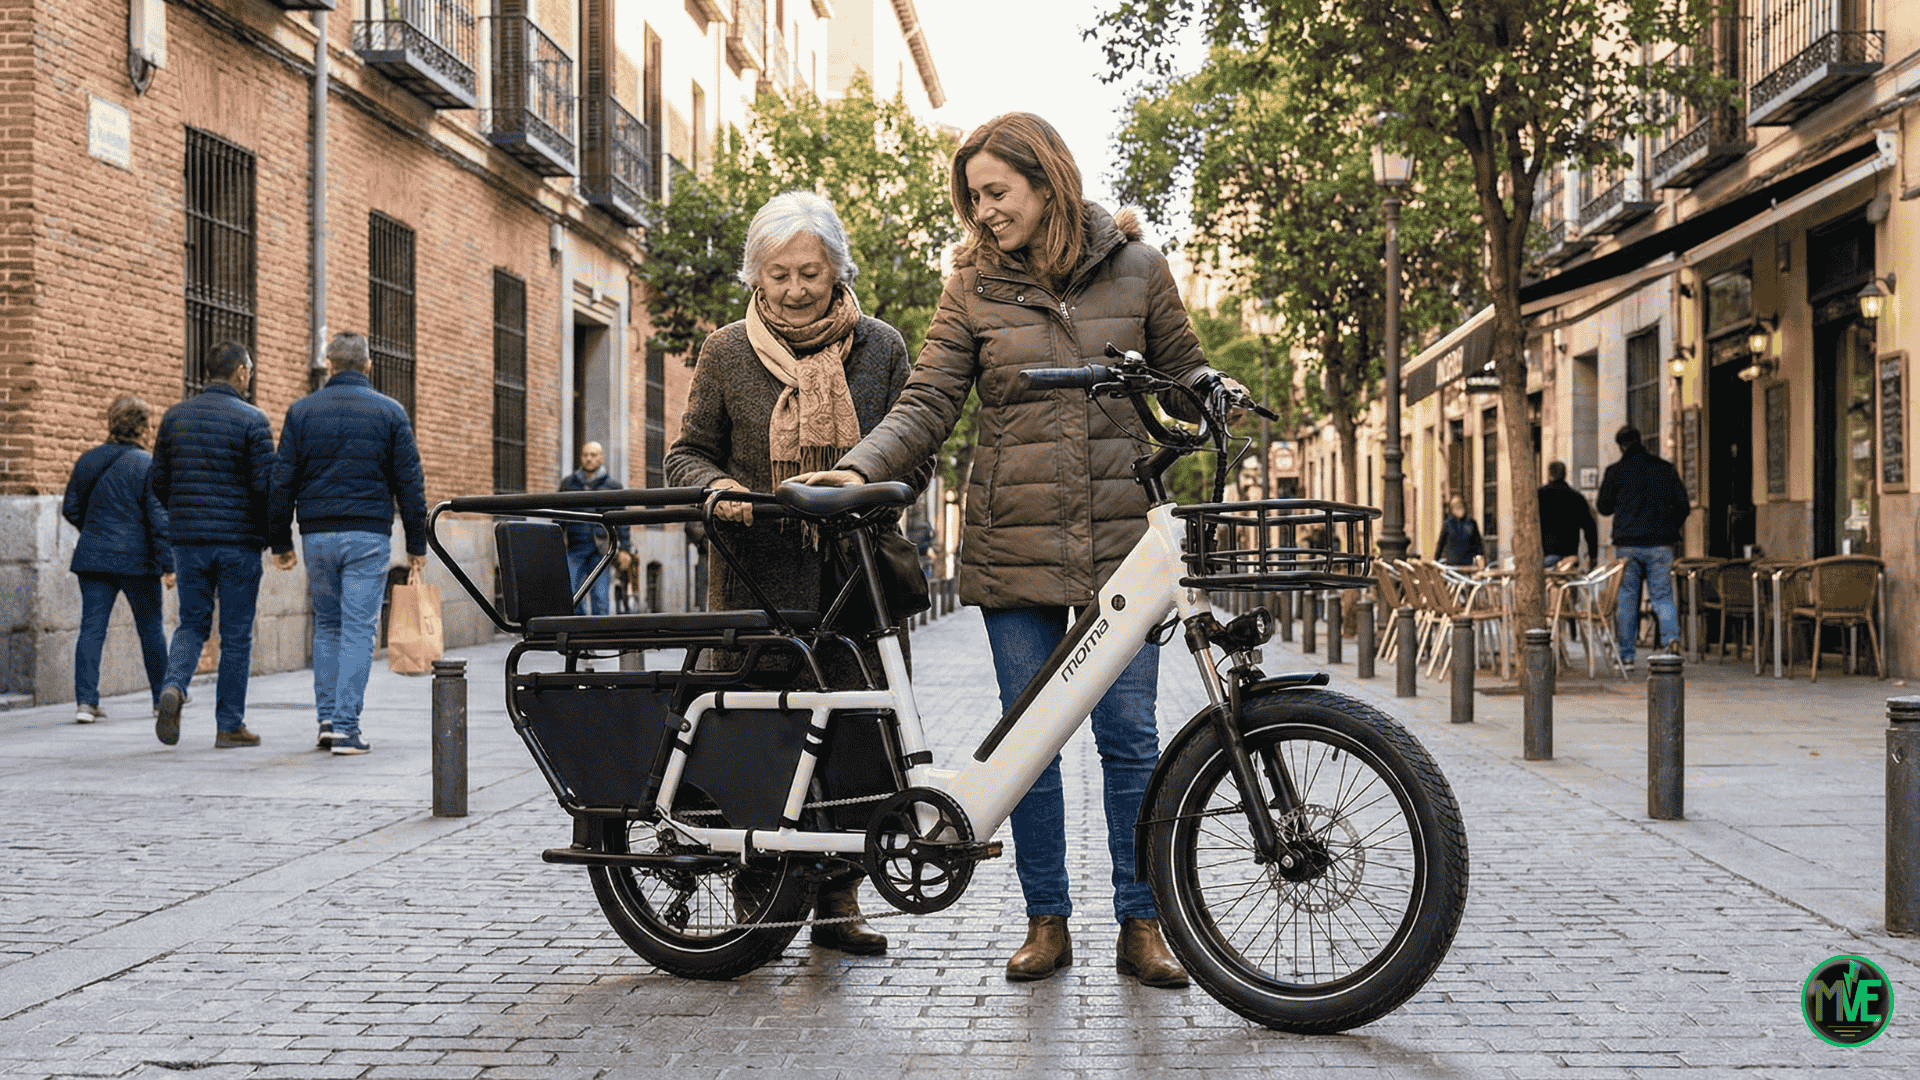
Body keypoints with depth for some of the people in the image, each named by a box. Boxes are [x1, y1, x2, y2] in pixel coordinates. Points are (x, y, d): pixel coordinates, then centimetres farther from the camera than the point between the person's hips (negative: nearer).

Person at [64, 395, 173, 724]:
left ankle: (85, 700, -9)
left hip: (92, 558, 4)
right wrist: (168, 564, -11)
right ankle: (162, 697, 21)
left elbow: (71, 508, 14)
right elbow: (159, 518, -13)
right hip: (137, 560, -4)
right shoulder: (147, 465, -10)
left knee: (92, 628, 2)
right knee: (151, 628, 10)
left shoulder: (87, 461, 6)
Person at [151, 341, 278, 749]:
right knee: (236, 634, 5)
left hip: (187, 539, 4)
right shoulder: (251, 420, -9)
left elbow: (158, 481, 9)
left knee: (192, 624, 15)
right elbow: (266, 484, -13)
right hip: (238, 541, -4)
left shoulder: (175, 416, 7)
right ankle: (230, 725, 9)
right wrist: (273, 534, 2)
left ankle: (174, 687, -13)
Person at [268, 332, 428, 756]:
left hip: (318, 535, 2)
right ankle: (346, 727, -5)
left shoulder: (301, 411, 6)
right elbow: (409, 483, 1)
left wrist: (281, 542, 12)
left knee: (326, 626, 16)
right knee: (358, 629, 0)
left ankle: (327, 719, 12)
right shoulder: (390, 412, 2)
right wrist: (417, 543, 7)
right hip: (369, 534, -2)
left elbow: (282, 482, 4)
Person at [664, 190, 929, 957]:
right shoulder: (727, 352, 9)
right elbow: (687, 454, 11)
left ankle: (836, 899, 13)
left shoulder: (880, 347, 9)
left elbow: (915, 455, 9)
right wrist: (716, 486, -12)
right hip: (757, 578, 0)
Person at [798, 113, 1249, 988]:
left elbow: (1180, 373, 14)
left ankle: (1140, 925, 12)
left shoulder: (1134, 267, 6)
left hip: (1119, 537, -1)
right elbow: (928, 403, 0)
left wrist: (1210, 389, -9)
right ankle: (1046, 921, 18)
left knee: (1128, 734, 0)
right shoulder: (976, 285, 6)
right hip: (1014, 542, 1)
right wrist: (859, 468, -16)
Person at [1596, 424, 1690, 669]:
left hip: (1628, 545, -1)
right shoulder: (1666, 468, 5)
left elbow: (1604, 508, 7)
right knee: (1662, 596, 7)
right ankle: (1672, 637, -19)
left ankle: (1626, 656, 8)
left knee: (1626, 600, 6)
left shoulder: (1615, 472, -2)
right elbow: (1683, 505, 7)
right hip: (1660, 544, 2)